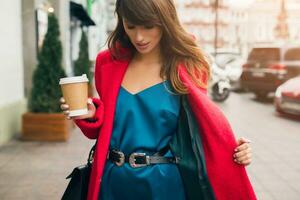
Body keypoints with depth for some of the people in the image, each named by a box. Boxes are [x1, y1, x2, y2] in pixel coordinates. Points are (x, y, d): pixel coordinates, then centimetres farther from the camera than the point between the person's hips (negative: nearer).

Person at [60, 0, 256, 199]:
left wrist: (231, 149, -18)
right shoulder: (109, 63, 0)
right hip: (112, 182, 2)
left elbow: (203, 128, 0)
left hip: (163, 184, -2)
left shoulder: (186, 68, -6)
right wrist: (91, 116, -10)